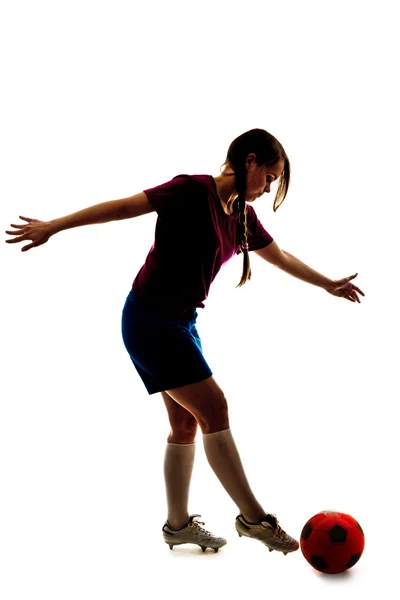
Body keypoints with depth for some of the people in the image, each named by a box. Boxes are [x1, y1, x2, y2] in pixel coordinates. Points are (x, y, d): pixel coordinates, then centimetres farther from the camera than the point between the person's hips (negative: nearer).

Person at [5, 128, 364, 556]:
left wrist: (328, 284, 33)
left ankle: (178, 524, 24)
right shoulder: (194, 191, -16)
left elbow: (282, 258, 23)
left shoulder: (242, 217, 9)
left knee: (186, 421, 12)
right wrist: (53, 227, -17)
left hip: (181, 322, 9)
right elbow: (123, 206, -17)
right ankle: (253, 517, 2)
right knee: (213, 409, -8)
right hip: (149, 319, -9)